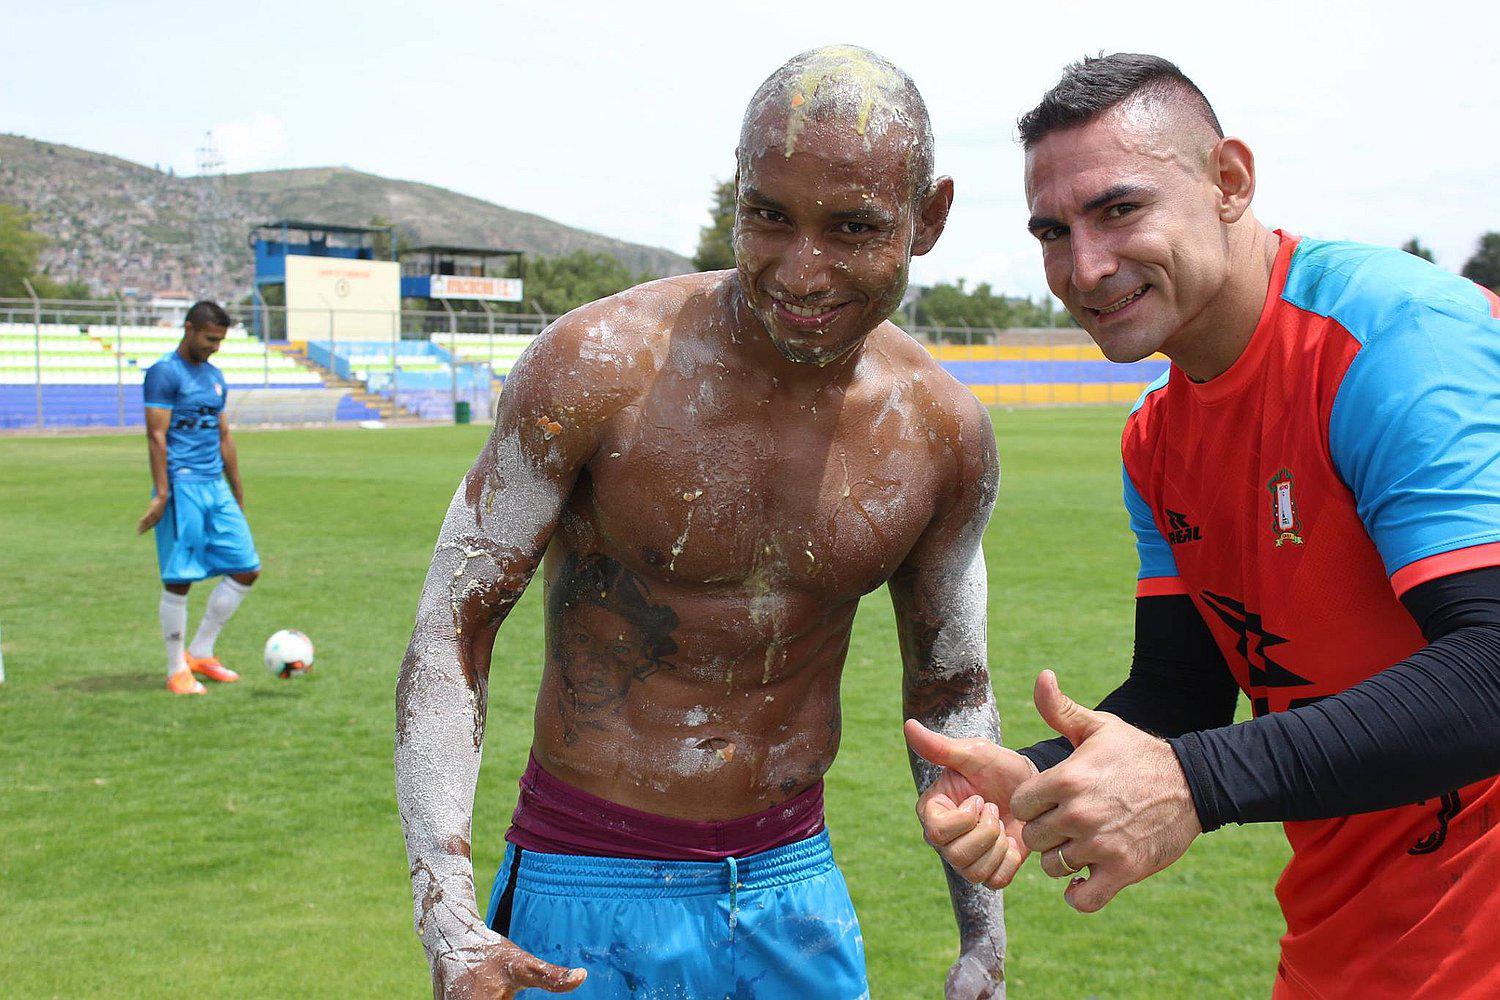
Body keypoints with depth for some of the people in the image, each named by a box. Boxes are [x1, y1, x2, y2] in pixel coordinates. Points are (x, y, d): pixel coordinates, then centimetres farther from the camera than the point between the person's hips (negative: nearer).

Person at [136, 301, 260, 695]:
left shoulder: (215, 377, 17)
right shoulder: (164, 373, -7)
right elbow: (156, 435, -12)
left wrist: (238, 496, 22)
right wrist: (161, 494, -18)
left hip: (216, 488, 8)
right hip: (182, 486, -8)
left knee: (245, 569, 4)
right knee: (179, 579, -3)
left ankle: (200, 652, 16)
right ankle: (177, 670, 8)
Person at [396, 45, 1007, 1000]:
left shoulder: (946, 432, -5)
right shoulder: (598, 364, -18)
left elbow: (953, 691, 8)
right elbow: (453, 628, -13)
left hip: (798, 886, 4)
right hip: (592, 890, -3)